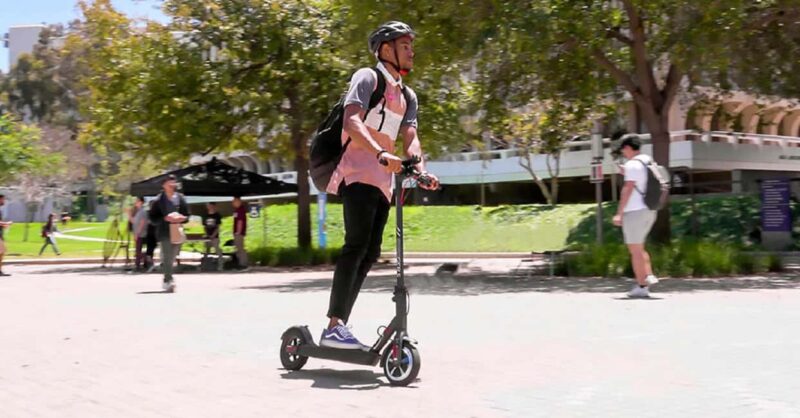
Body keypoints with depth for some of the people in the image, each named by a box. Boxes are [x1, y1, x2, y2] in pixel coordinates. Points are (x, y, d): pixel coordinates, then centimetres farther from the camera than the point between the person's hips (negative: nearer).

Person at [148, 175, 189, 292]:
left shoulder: (180, 198, 8)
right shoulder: (158, 200, -2)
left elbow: (187, 215, 14)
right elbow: (153, 218, -2)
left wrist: (182, 218, -8)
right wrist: (165, 218, -16)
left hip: (177, 232, 4)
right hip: (164, 232, -4)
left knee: (172, 258, 11)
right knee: (167, 257, -13)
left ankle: (167, 280, 25)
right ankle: (169, 280, -16)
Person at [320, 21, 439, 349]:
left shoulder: (408, 96, 22)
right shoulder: (368, 77, -1)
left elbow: (410, 137, 6)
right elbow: (351, 122, -17)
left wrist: (420, 169, -15)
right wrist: (381, 154, -33)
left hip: (382, 180, 8)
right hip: (358, 172, -8)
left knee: (370, 253, 3)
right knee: (357, 244, -20)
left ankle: (339, 326, 6)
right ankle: (334, 327, -24)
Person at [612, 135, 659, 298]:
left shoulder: (632, 164, -13)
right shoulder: (649, 162, 13)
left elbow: (628, 190, -17)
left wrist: (619, 213, -17)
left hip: (635, 211, -8)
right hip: (649, 211, 8)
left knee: (635, 249, -1)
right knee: (639, 247, 20)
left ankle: (641, 286, 0)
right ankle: (648, 276, 5)